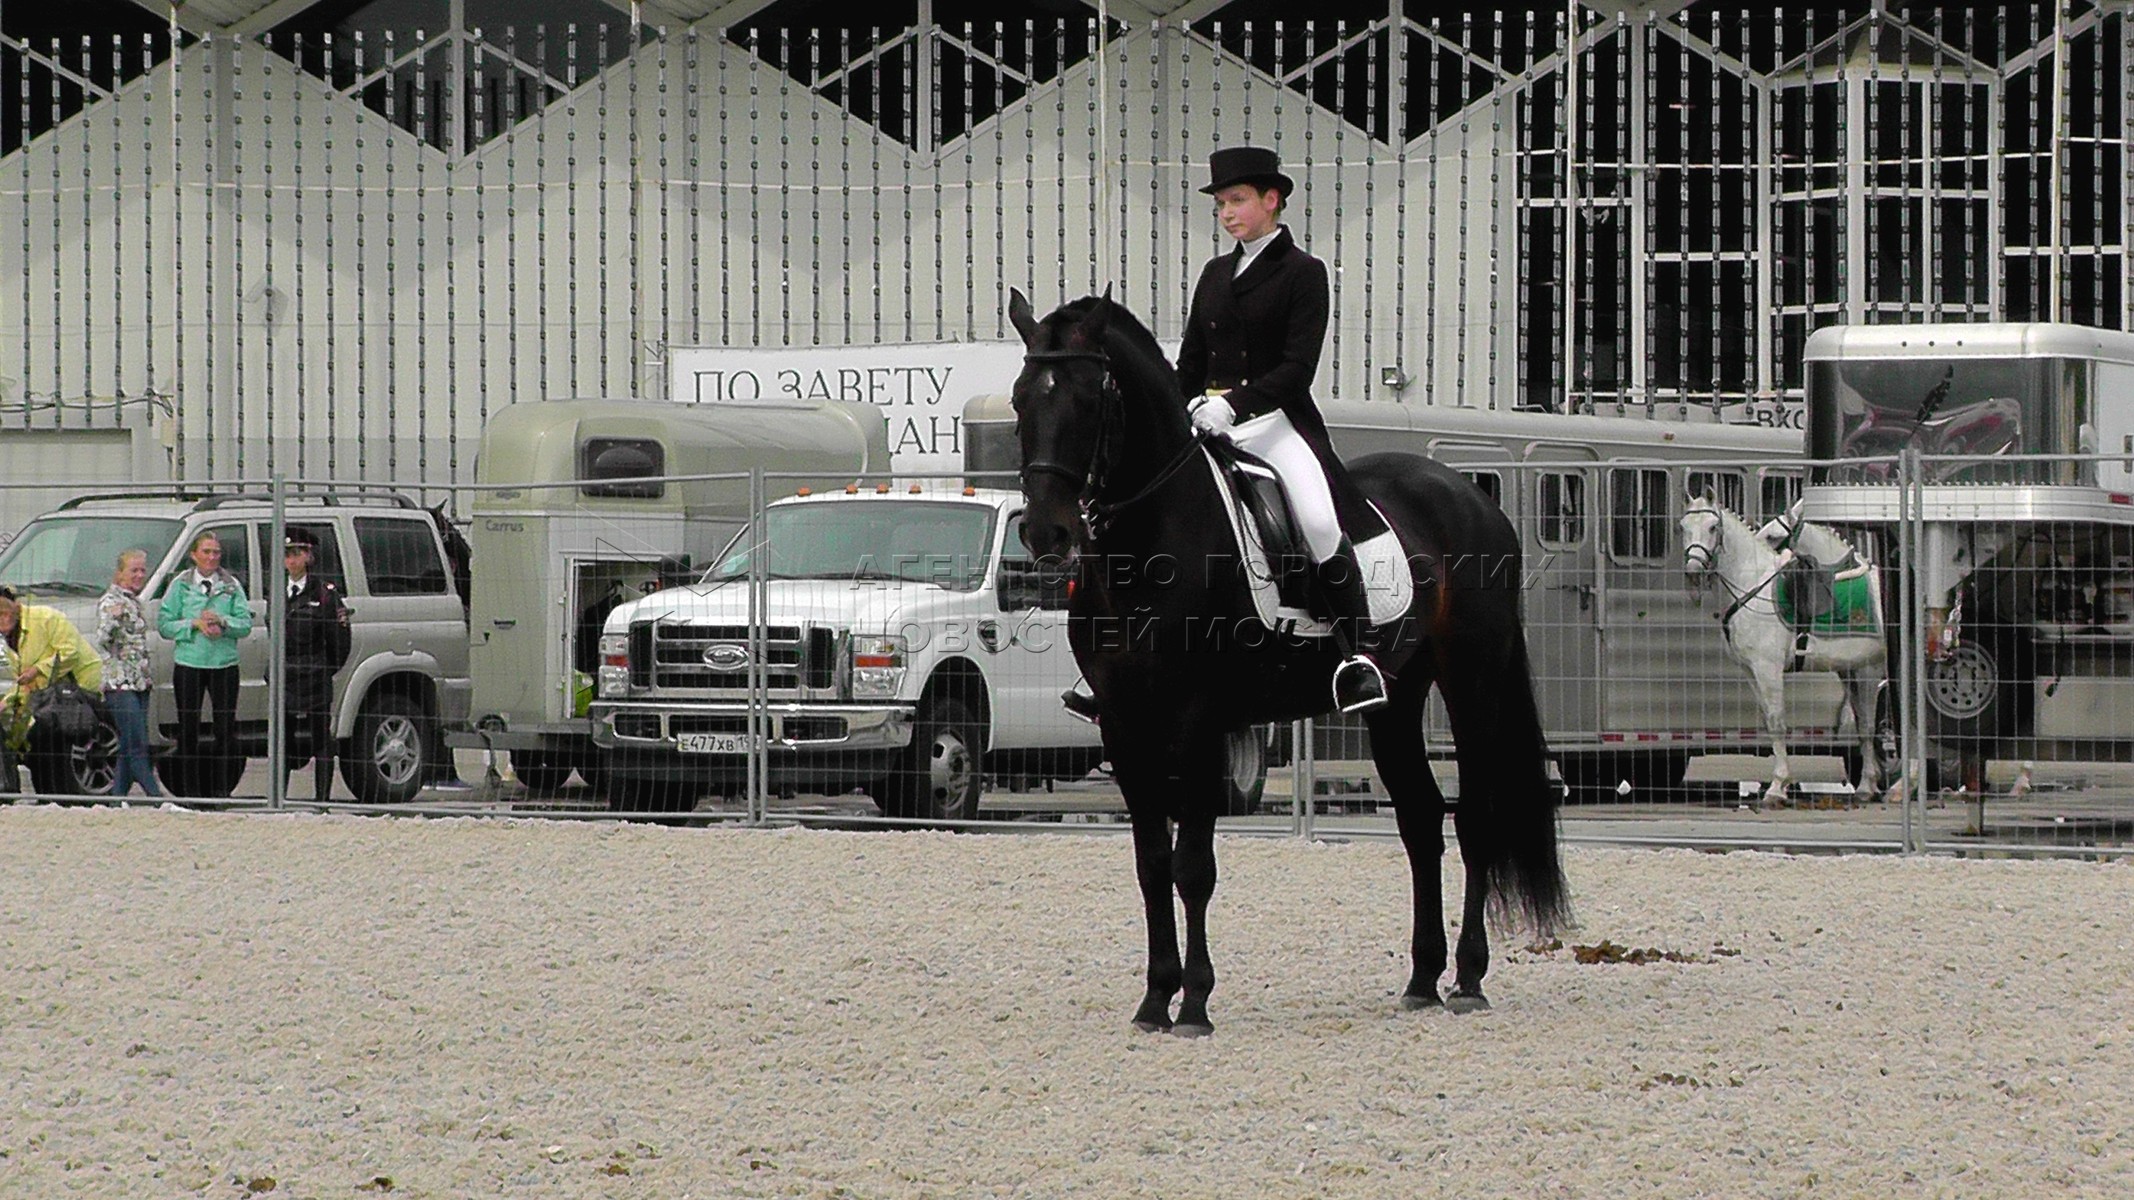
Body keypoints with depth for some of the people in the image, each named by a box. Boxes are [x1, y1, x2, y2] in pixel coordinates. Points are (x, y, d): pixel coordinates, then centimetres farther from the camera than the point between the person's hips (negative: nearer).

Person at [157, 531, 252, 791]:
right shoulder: (180, 585, 5)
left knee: (226, 730, -4)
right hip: (188, 663, 0)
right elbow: (164, 624, 1)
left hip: (224, 664, 0)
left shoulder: (232, 586, 8)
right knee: (188, 730, 3)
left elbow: (245, 624, 2)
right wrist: (195, 624, -11)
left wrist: (222, 621, -15)